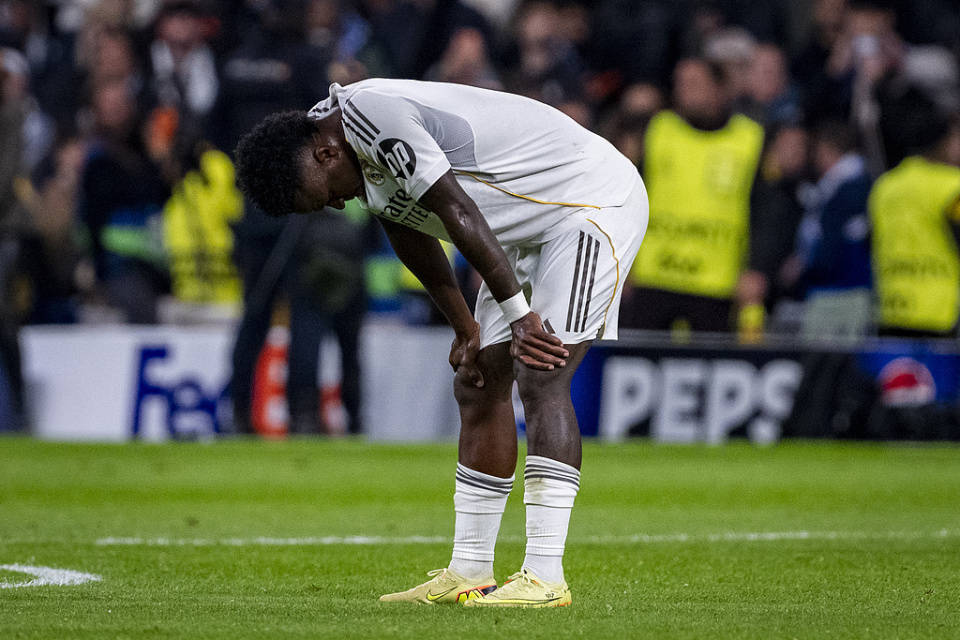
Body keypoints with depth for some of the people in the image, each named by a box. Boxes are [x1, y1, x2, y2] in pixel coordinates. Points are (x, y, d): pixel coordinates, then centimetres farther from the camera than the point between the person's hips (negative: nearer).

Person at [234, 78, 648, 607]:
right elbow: (410, 232, 18)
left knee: (540, 380, -18)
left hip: (593, 200, -10)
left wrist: (518, 316, -23)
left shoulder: (366, 113, -26)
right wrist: (466, 328, 23)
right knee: (479, 386, 8)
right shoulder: (366, 165, 4)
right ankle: (469, 572, 12)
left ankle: (545, 577, -21)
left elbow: (459, 216, -27)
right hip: (530, 231, 10)